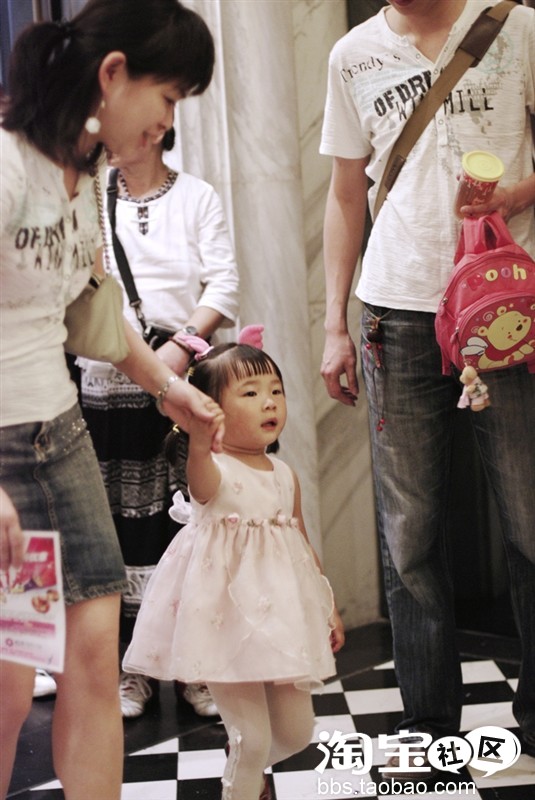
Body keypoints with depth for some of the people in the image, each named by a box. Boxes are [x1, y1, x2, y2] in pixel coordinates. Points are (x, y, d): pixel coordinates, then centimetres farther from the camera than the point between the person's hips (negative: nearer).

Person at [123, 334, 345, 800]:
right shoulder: (215, 470, -14)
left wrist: (329, 608, 18)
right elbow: (202, 485, -40)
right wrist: (199, 445, -62)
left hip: (283, 616, 6)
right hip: (229, 618, -6)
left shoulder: (285, 475, 7)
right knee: (252, 737, -4)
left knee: (297, 731, 14)